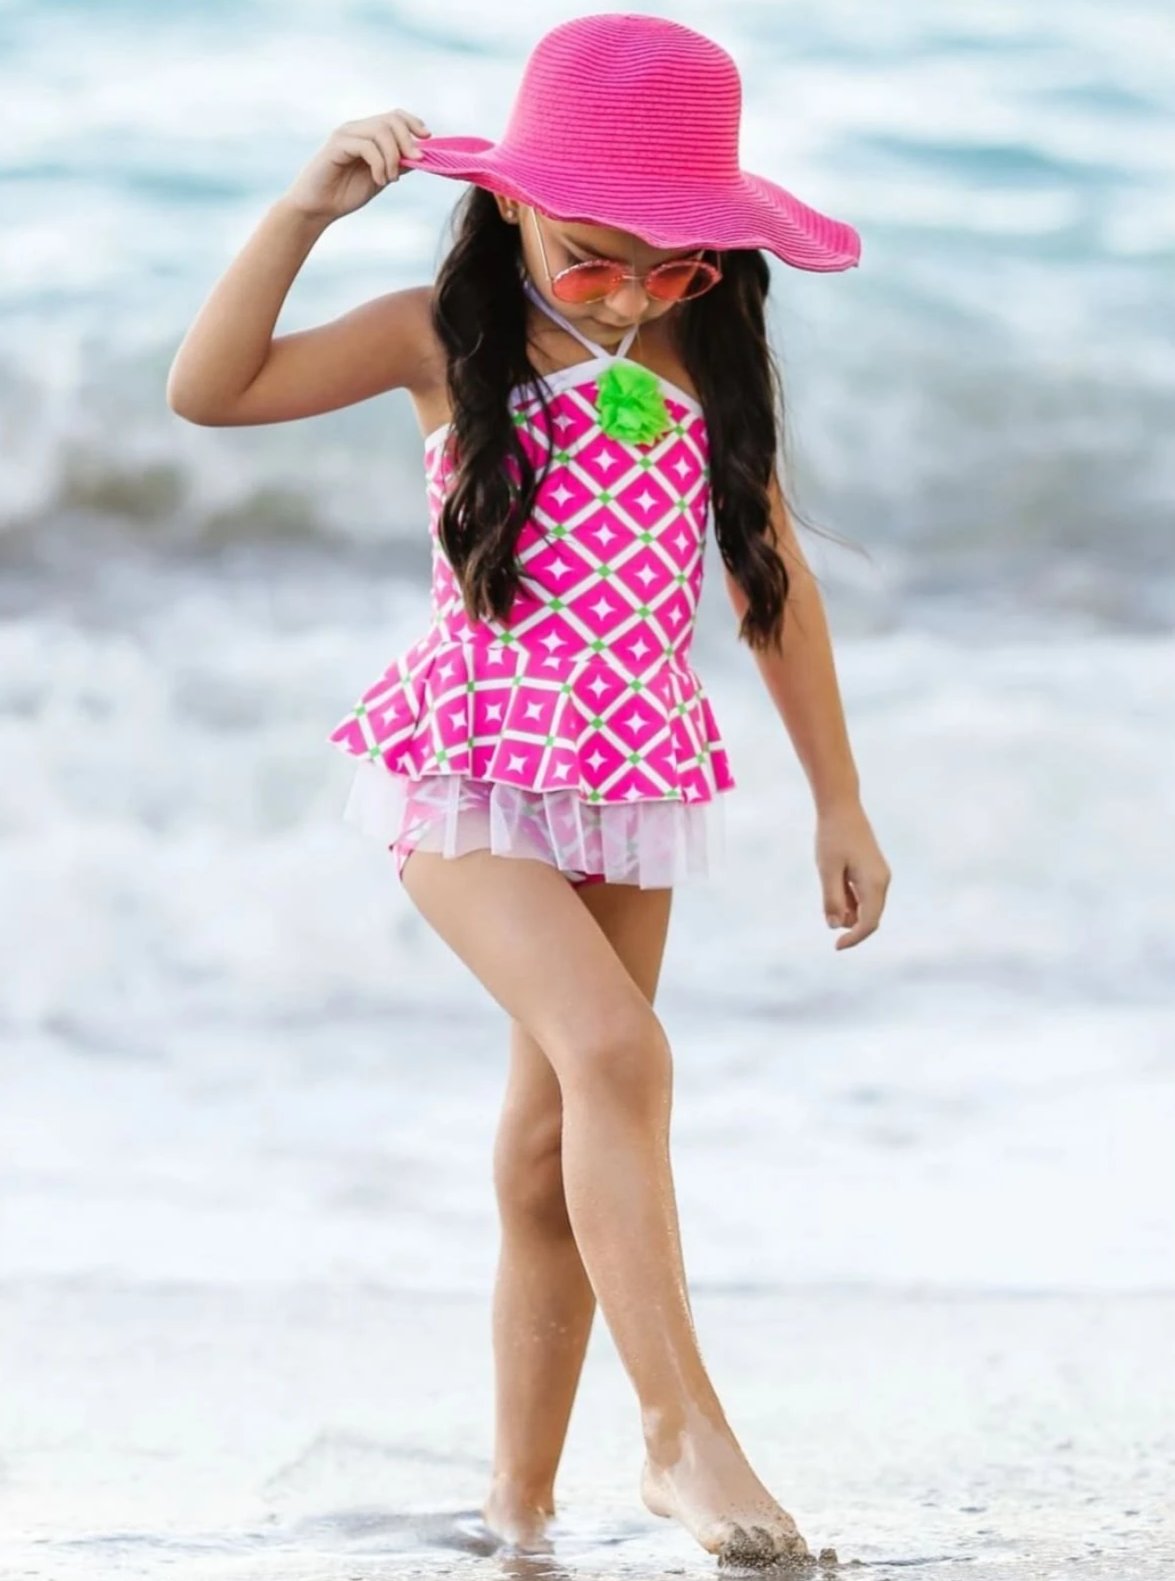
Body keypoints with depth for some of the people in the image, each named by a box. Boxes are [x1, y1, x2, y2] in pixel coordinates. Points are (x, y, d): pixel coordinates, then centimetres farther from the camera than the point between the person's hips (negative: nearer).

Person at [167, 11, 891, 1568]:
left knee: (551, 1148, 8)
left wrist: (839, 799, 13)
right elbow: (210, 390, -14)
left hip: (635, 783, 4)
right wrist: (305, 210, -24)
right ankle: (684, 1431, -23)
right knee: (616, 1050, -25)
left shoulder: (717, 358, 2)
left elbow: (773, 581, 11)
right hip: (468, 770, -4)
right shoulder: (447, 339, -6)